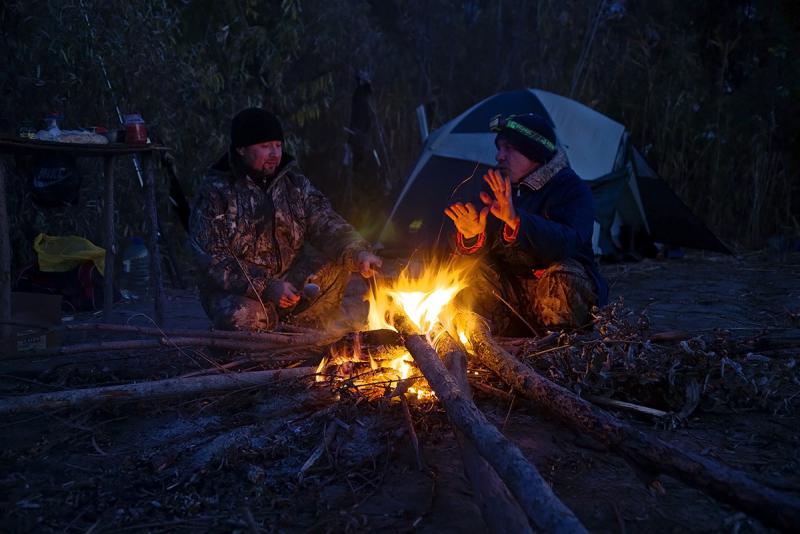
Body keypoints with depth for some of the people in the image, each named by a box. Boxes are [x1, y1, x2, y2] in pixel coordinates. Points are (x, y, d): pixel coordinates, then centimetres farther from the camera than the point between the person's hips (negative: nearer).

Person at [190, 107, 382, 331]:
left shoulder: (293, 181, 5)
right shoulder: (214, 192, -10)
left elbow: (325, 223, -1)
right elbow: (213, 261, -16)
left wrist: (356, 253, -22)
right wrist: (267, 287, -25)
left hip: (289, 280, 5)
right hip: (235, 290, -5)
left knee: (338, 267, -14)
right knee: (245, 317, -37)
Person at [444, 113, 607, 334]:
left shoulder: (572, 189, -15)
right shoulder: (496, 187, 2)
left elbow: (568, 243, -34)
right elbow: (485, 247, -3)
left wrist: (516, 220, -47)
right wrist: (472, 236, -28)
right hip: (512, 294, 5)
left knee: (562, 275, -36)